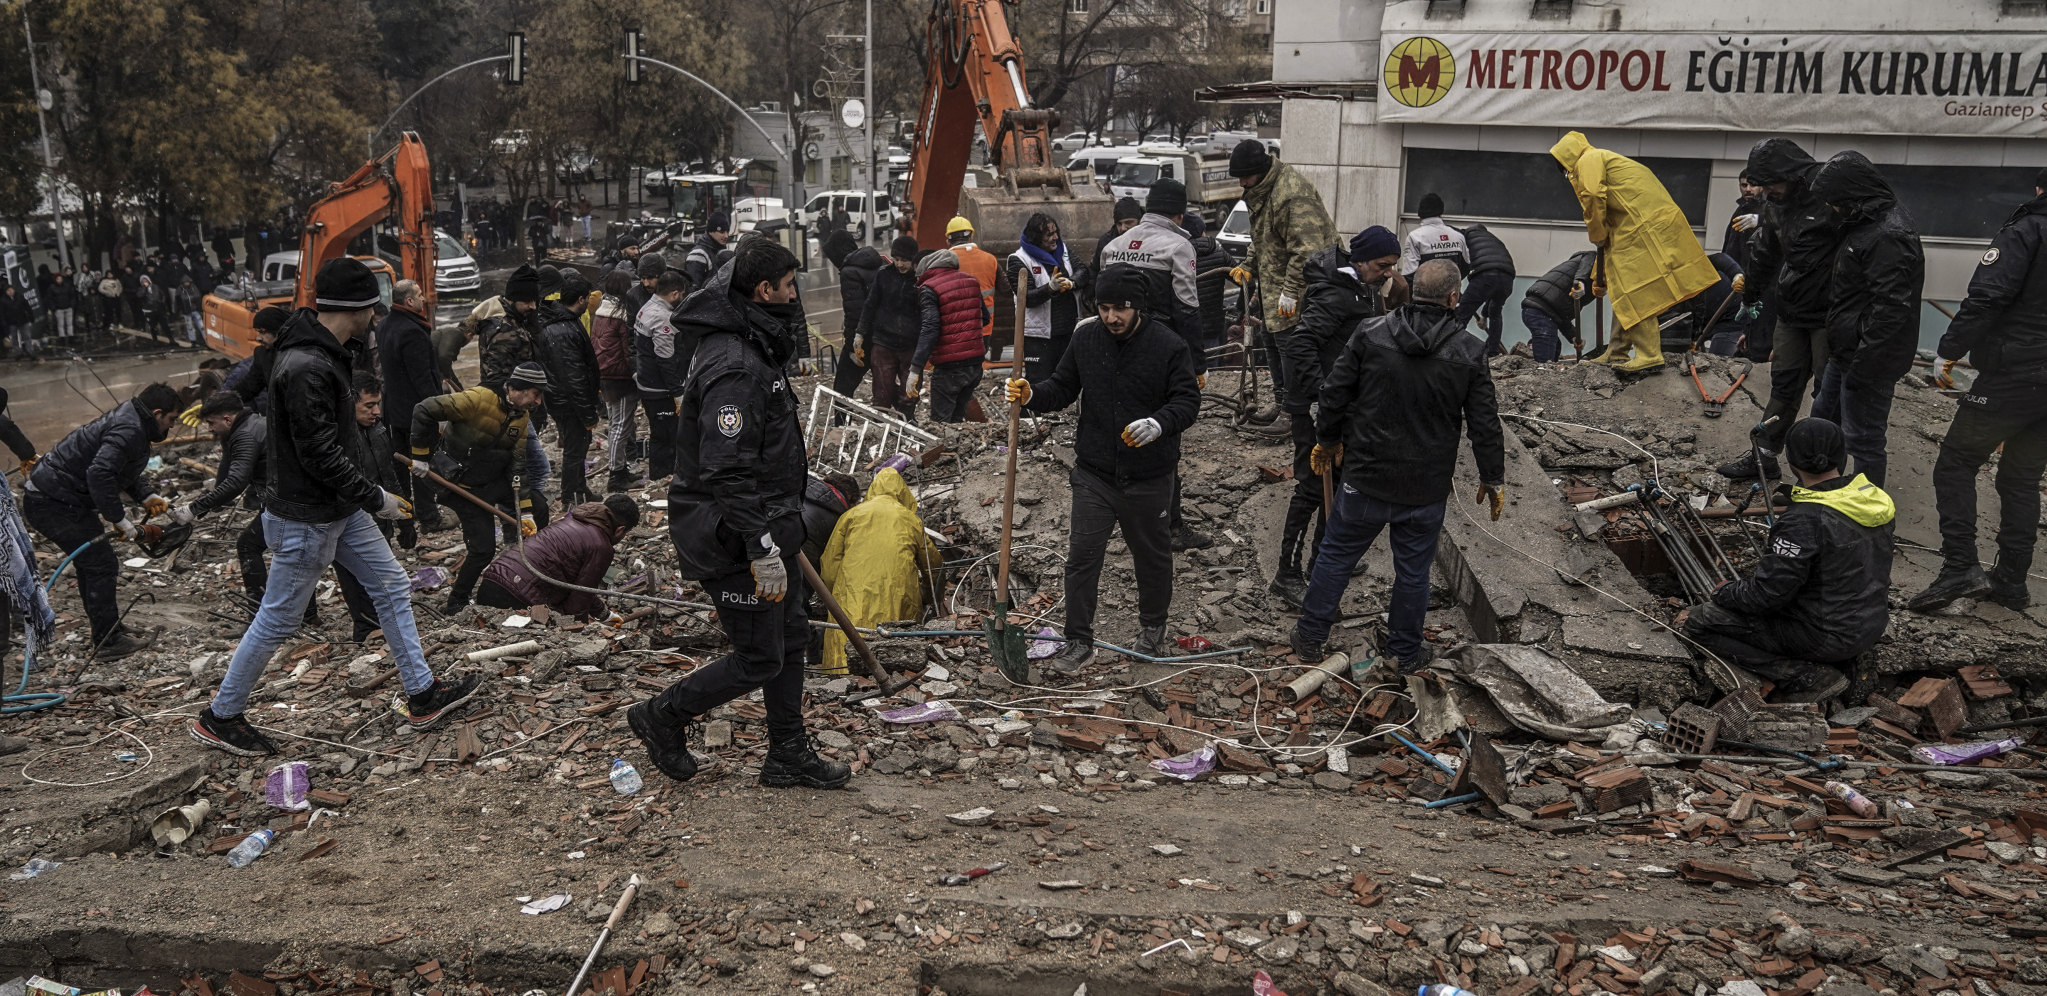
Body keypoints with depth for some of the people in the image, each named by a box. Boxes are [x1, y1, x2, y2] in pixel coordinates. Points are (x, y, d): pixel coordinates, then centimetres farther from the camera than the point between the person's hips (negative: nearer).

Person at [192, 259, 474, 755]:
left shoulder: (329, 353, 6)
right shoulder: (305, 369, -27)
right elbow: (320, 455, -27)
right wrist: (376, 498, -17)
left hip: (341, 510, 10)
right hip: (305, 519, -10)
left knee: (392, 587, 14)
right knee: (278, 619, 3)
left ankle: (423, 695, 22)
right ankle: (219, 718, 21)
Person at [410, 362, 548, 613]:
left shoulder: (521, 416, 0)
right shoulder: (479, 398, -25)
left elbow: (517, 465, 0)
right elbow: (424, 411, -25)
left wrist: (526, 511, -6)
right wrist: (420, 455, -19)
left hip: (495, 481, 7)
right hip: (465, 487, -7)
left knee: (538, 508, 5)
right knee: (484, 548, -10)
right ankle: (456, 603, 10)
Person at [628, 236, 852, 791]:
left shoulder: (751, 350, 11)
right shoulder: (733, 367, -24)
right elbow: (727, 473, -29)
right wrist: (762, 551, -28)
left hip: (766, 530, 10)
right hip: (737, 541, -10)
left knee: (791, 640, 16)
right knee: (759, 659, 0)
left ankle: (789, 756, 28)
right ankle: (663, 717, 19)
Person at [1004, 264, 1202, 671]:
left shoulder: (1169, 345, -11)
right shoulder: (1086, 338, -1)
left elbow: (1188, 400, -11)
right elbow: (1063, 387, 8)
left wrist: (1159, 423, -30)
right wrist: (1032, 395, -13)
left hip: (1150, 477, -2)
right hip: (1094, 473, 2)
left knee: (1153, 557, 16)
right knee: (1081, 557, 0)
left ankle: (1153, 627, 40)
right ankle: (1078, 640, 12)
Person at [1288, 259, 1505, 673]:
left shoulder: (1370, 333, -8)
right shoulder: (1469, 352, -8)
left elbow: (1334, 393, -2)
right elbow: (1485, 425, -3)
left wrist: (1327, 440, 15)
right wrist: (1493, 479, 9)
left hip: (1366, 476, 0)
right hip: (1427, 489, 0)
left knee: (1336, 556, 14)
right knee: (1413, 569, 14)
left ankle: (1309, 639, 26)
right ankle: (1406, 653, 29)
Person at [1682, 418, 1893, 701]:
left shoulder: (1804, 521, -28)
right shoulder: (1874, 496, -2)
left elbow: (1767, 594, -24)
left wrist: (1725, 591, -4)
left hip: (1828, 637, -9)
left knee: (1698, 622, -7)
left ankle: (1807, 676, -9)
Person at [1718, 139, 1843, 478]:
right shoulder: (1776, 205, 8)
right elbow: (1765, 252, 24)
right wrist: (1751, 294, 33)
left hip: (1829, 314, -8)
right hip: (1792, 312, 8)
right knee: (1784, 384, 13)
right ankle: (1763, 454, 21)